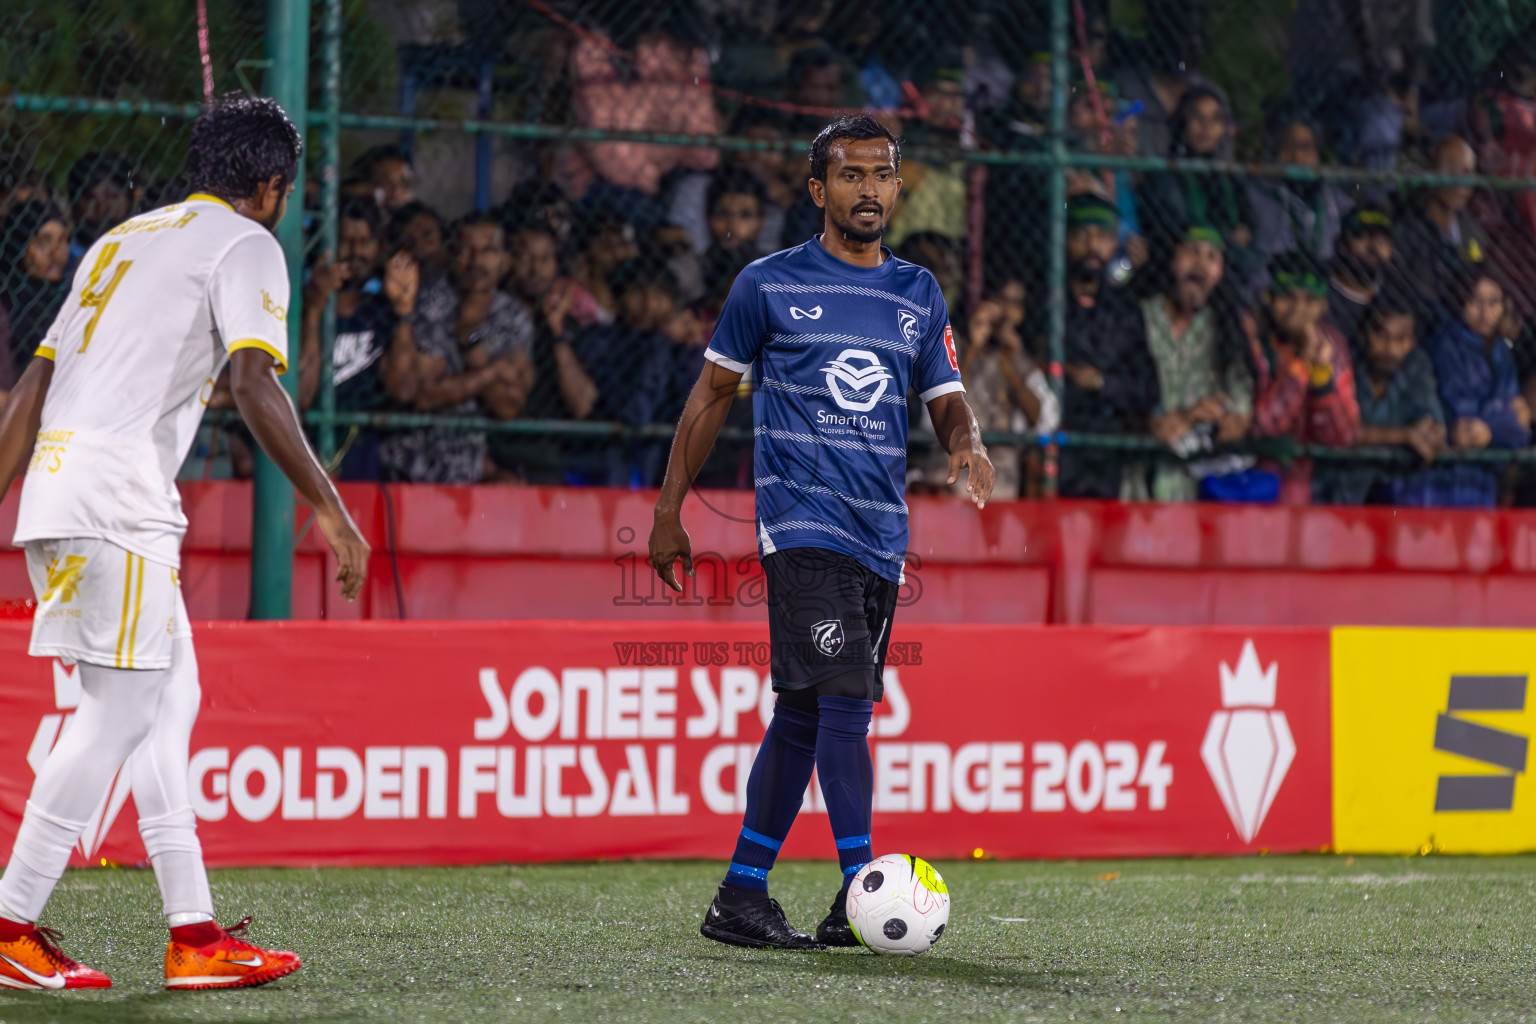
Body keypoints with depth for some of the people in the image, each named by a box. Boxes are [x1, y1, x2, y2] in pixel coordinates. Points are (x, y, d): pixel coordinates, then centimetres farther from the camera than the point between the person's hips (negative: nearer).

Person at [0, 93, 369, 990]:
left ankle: (194, 934, 9)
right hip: (117, 494, -9)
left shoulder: (122, 240, 25)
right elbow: (255, 385, -15)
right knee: (120, 709, -7)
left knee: (170, 697, 12)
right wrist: (329, 508, -15)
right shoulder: (246, 246, 1)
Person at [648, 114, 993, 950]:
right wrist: (669, 512, 6)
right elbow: (712, 394, 7)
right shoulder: (770, 284, 1)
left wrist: (967, 444, -12)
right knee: (845, 699, -18)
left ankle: (740, 898, 14)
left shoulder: (918, 296, 14)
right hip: (802, 525, -5)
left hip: (880, 536, 5)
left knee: (804, 713, 7)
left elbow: (946, 401, 13)